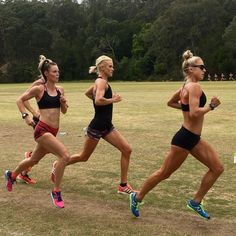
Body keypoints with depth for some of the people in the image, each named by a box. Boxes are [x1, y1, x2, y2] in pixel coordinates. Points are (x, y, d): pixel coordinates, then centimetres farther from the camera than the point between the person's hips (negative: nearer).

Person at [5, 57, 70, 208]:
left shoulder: (60, 89, 9)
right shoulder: (39, 89, -7)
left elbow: (64, 111, 15)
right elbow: (20, 100, 4)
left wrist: (64, 102, -5)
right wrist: (25, 116, -7)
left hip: (53, 131, 7)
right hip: (42, 130, -7)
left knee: (34, 160, 23)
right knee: (65, 156, -22)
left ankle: (12, 175, 51)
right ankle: (56, 192, -8)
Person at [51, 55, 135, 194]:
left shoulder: (100, 82, 12)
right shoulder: (102, 82, -16)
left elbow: (87, 93, 29)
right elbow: (98, 100, -34)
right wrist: (113, 100, -20)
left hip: (106, 126, 9)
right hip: (96, 127, -9)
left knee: (127, 150, -2)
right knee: (84, 157, 9)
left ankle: (123, 185, 4)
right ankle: (58, 165, 34)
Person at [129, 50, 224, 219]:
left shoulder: (186, 87, 10)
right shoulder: (194, 87, -18)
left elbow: (171, 103, 25)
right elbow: (194, 113, -29)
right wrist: (211, 106, -17)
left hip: (193, 138, 10)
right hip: (185, 138, -10)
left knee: (217, 168, 7)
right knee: (164, 173, 4)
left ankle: (196, 202, 16)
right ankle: (137, 197, 22)